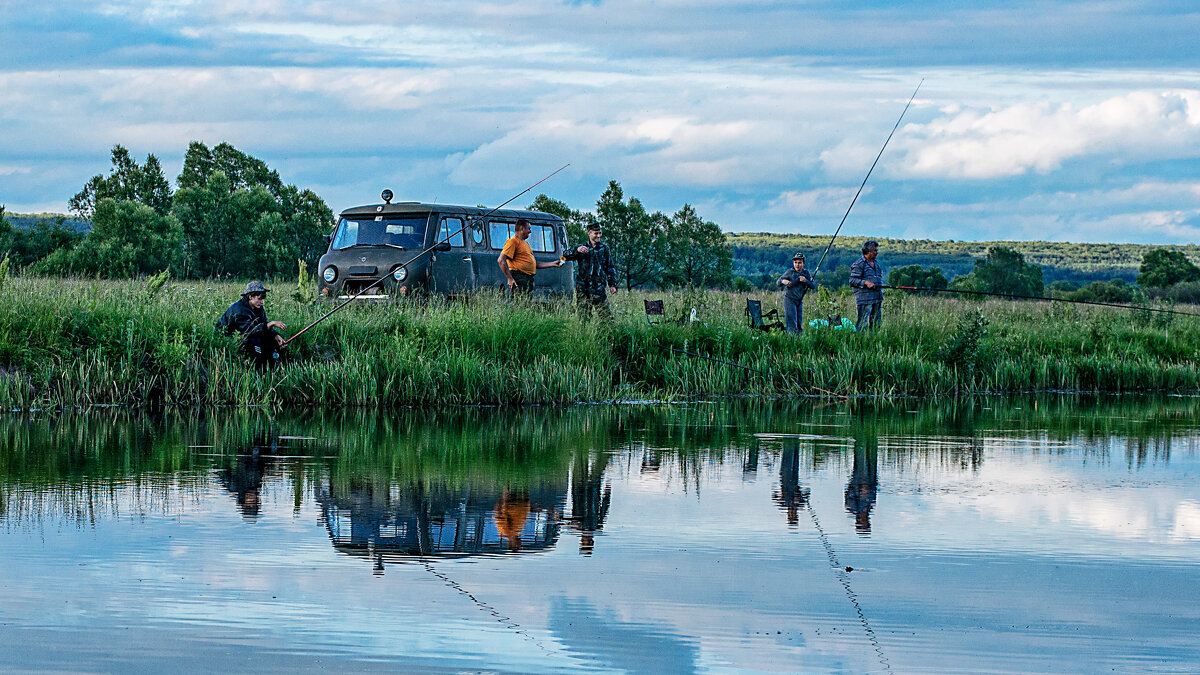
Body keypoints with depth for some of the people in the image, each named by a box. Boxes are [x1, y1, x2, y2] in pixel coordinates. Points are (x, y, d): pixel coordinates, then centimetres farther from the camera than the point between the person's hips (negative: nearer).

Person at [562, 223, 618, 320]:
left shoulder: (604, 248, 9)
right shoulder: (582, 248, 6)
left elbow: (610, 268, 15)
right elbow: (566, 256, -8)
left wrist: (612, 284, 5)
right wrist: (577, 250, -28)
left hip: (599, 289, 0)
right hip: (583, 289, 0)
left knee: (607, 317, -6)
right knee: (584, 318, 0)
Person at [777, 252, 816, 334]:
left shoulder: (806, 273, 2)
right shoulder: (790, 272, -8)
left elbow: (813, 287, -2)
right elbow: (777, 283, -8)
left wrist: (805, 281, -20)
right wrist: (783, 281, -31)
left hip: (800, 301, 5)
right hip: (789, 300, -5)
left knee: (799, 324, 6)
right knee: (792, 324, -12)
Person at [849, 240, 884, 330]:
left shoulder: (876, 264, 21)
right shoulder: (859, 264, -6)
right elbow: (852, 281, -11)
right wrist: (865, 282, -22)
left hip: (877, 299, 8)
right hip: (865, 300, -8)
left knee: (876, 324, 8)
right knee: (863, 324, -11)